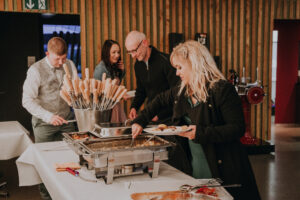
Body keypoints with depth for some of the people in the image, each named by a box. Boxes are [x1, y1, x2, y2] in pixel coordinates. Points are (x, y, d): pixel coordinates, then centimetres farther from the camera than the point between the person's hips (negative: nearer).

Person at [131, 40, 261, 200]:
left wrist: (201, 133, -26)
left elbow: (238, 129, -19)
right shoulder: (182, 91, 6)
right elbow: (160, 100, 24)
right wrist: (140, 121, 14)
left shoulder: (222, 90, -17)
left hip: (221, 168, -6)